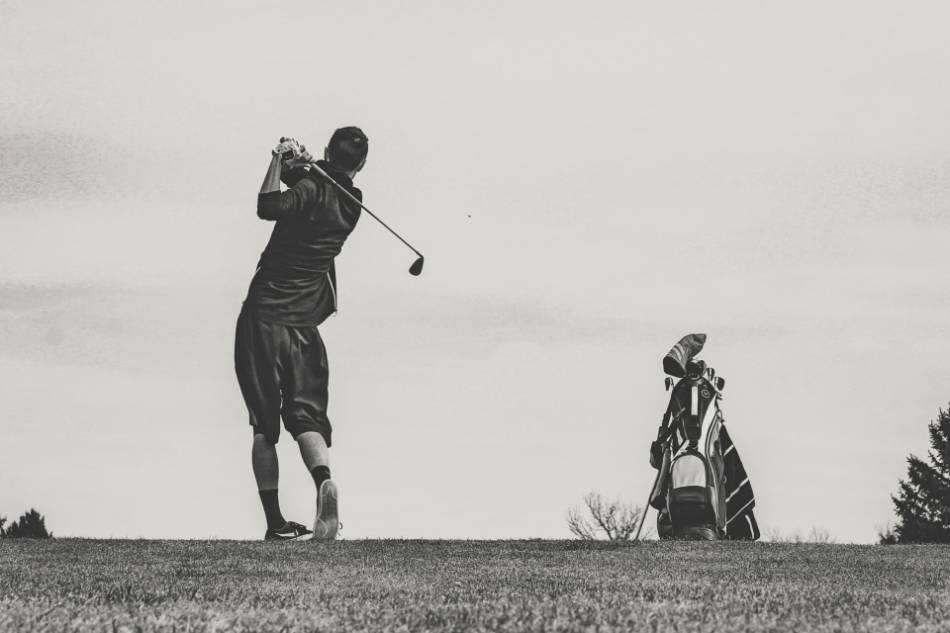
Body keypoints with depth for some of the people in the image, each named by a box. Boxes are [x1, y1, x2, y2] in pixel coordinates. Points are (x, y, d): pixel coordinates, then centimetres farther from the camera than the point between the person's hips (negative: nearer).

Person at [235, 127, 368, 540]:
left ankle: (275, 521, 1)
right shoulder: (351, 204, 11)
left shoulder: (312, 189, -8)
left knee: (264, 425, 4)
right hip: (303, 325, 4)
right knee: (307, 414, 3)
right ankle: (323, 479, -28)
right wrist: (296, 162, 7)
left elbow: (268, 206, -25)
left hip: (262, 317, -3)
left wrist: (281, 160, -15)